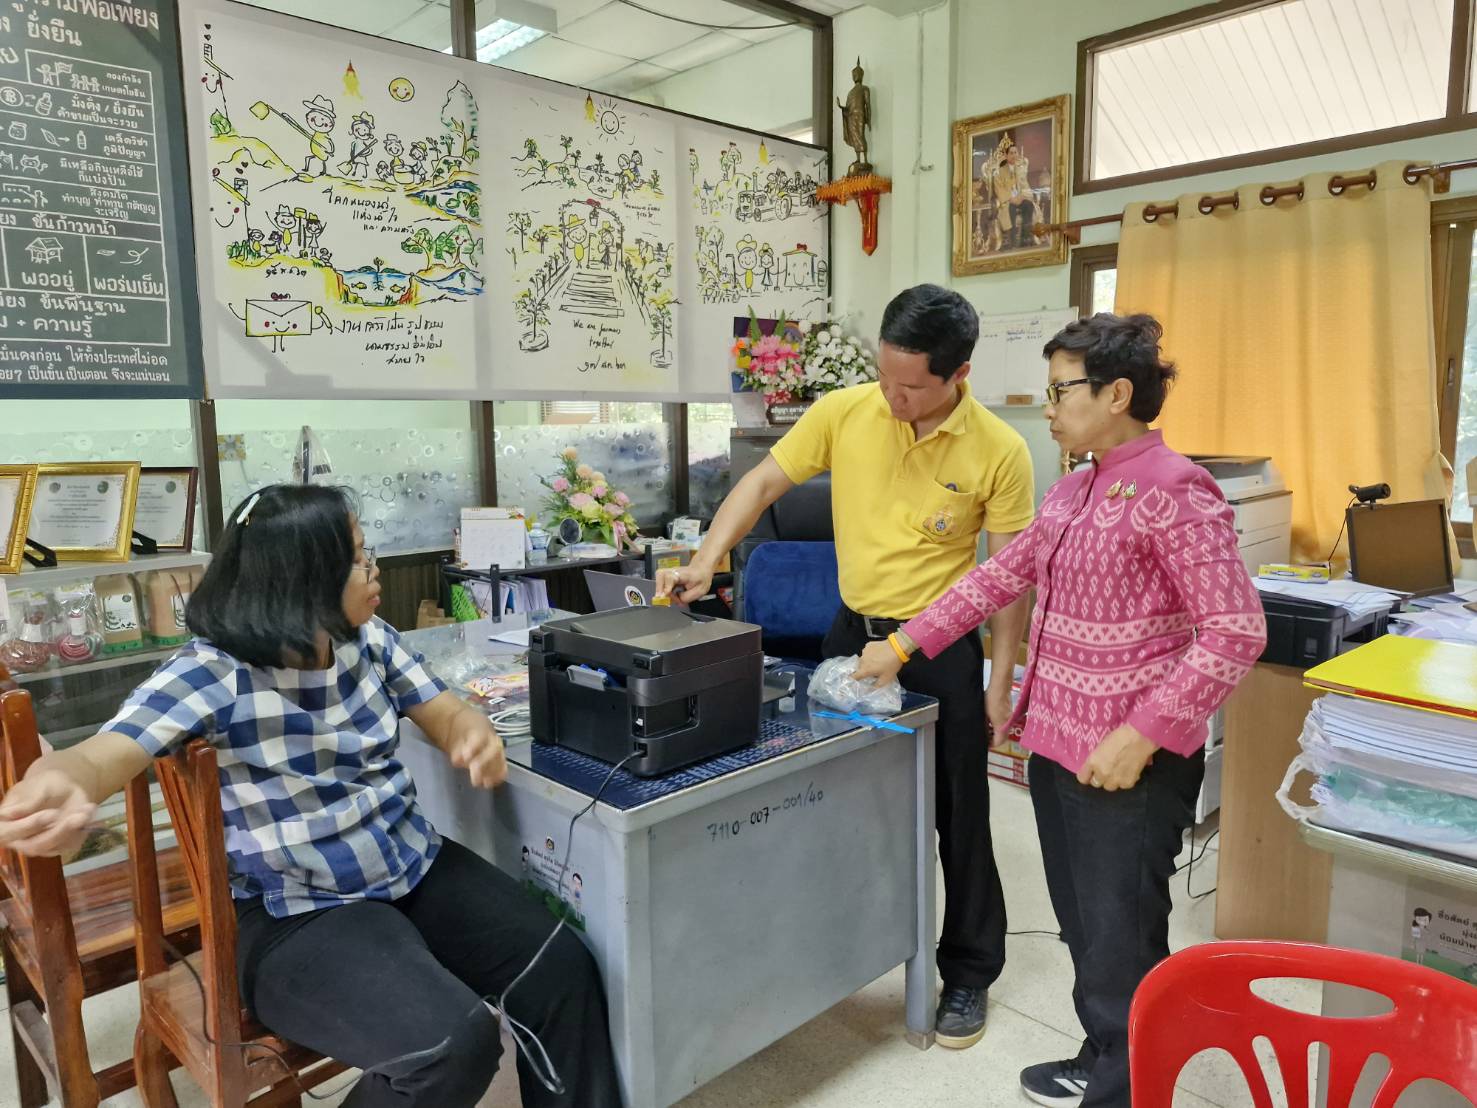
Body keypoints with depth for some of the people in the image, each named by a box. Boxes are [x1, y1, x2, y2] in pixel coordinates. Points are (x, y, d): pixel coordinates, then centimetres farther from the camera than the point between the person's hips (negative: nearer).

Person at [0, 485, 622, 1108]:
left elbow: (445, 713, 4)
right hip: (298, 913, -6)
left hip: (414, 866, 6)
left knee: (562, 969, -4)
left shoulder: (369, 640, 0)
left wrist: (477, 737, -22)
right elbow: (105, 753, -30)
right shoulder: (212, 673, -18)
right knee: (453, 1044, -26)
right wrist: (60, 784, -57)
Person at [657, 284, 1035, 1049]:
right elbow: (764, 481, -1)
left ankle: (968, 973, 29)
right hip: (851, 632, 4)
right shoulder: (843, 412, -7)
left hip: (941, 647, -3)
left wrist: (1000, 681, -7)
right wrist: (707, 560, -13)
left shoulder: (999, 451, -14)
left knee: (957, 816, 8)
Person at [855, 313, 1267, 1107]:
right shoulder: (1075, 488, 10)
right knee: (1083, 927, 21)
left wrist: (1143, 735, -22)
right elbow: (1004, 573, 15)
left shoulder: (1172, 491, -16)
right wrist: (904, 646, 14)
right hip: (1057, 742, 8)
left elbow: (1236, 632, -19)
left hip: (1130, 761, -8)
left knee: (1121, 940, 7)